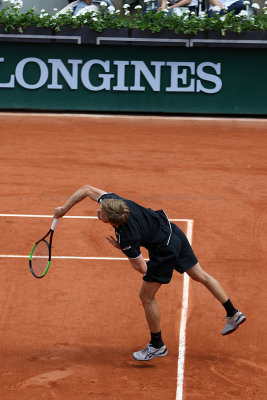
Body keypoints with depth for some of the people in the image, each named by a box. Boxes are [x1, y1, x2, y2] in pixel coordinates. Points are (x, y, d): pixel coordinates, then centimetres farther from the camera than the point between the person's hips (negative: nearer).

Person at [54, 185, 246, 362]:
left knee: (147, 297, 7)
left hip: (165, 250, -8)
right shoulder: (112, 200, -19)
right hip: (174, 231, 8)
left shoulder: (128, 239, -33)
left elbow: (142, 268, -20)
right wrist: (64, 209, 1)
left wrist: (121, 248, -10)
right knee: (200, 275, 23)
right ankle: (233, 314, 33)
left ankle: (157, 346, 23)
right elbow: (87, 189, -3)